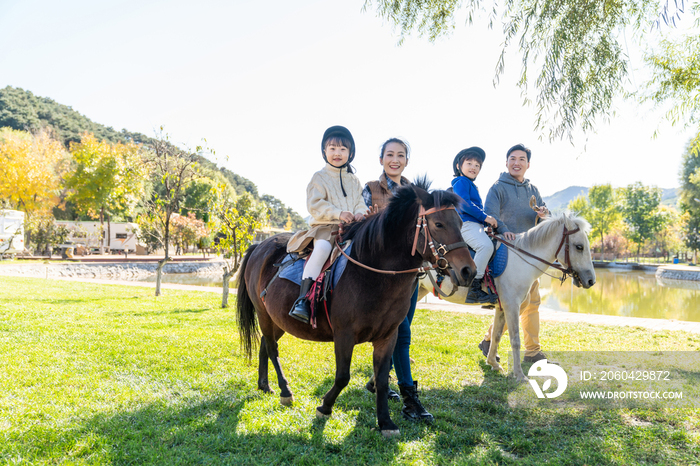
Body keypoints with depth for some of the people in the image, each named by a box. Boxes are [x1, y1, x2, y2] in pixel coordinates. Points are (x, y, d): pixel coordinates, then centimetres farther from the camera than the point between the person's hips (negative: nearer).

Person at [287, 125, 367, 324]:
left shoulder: (354, 180, 22)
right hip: (325, 227, -5)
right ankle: (303, 299, -37)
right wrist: (338, 213, -17)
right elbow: (314, 204, -4)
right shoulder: (320, 177, 6)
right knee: (322, 247, -36)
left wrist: (361, 213, -8)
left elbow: (360, 202, 17)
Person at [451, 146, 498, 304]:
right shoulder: (461, 182, -4)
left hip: (475, 224, 11)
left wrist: (486, 219, 17)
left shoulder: (471, 185, 28)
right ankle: (474, 288, -32)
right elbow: (464, 204, -17)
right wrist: (485, 217, -17)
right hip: (466, 224, -11)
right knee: (486, 245, -31)